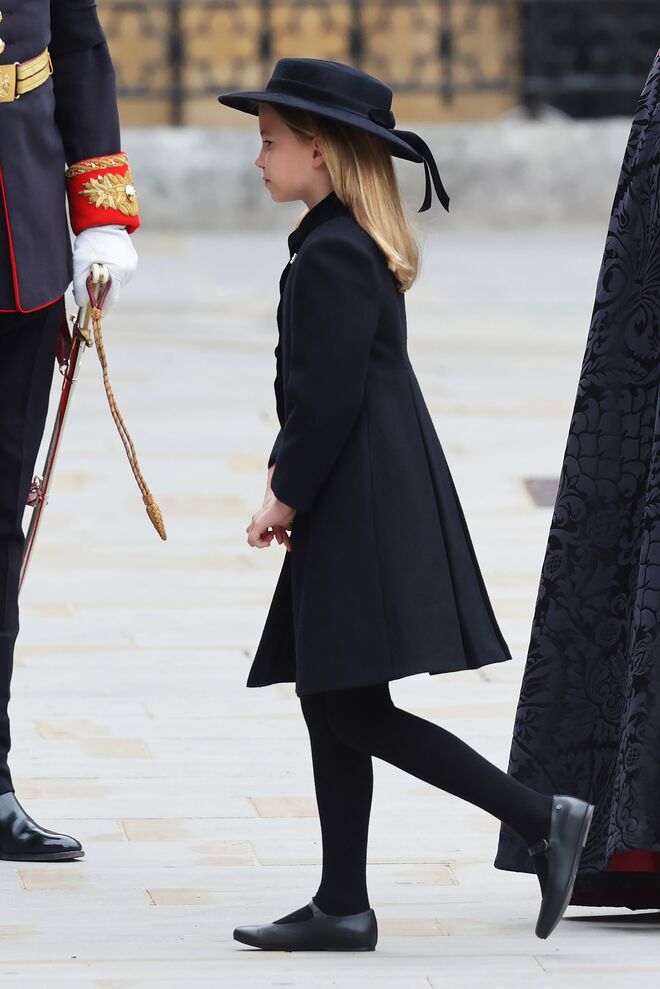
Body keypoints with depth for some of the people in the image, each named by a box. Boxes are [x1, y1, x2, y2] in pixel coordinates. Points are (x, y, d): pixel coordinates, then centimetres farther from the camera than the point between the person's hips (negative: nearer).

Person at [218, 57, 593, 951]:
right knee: (332, 705, 11)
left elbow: (332, 396, -20)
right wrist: (290, 486, 14)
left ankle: (542, 819, -10)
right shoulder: (360, 246, 15)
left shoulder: (331, 256, -16)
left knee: (352, 712, -9)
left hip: (364, 506, -10)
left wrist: (287, 495, -10)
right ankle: (343, 905, 14)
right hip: (368, 502, 10)